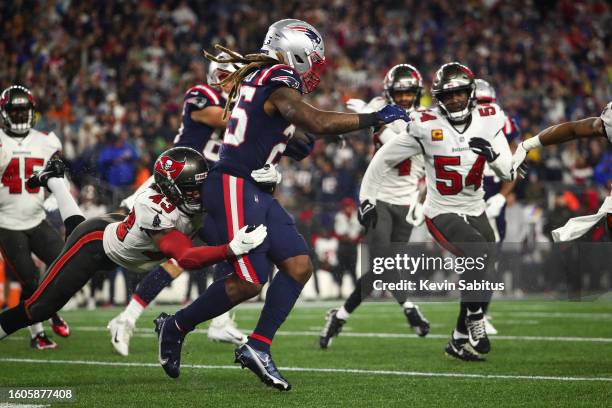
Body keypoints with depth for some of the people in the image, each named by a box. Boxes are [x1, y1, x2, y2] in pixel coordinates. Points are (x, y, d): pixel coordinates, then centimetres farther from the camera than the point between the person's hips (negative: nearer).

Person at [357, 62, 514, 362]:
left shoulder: (488, 121, -4)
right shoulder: (426, 126, -14)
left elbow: (508, 173, -4)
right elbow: (385, 159, -3)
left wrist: (492, 153, -24)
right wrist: (367, 197, -3)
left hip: (475, 211, 5)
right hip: (442, 213, -5)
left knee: (481, 278, 8)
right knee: (479, 255, -27)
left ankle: (460, 341, 24)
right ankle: (474, 325, -13)